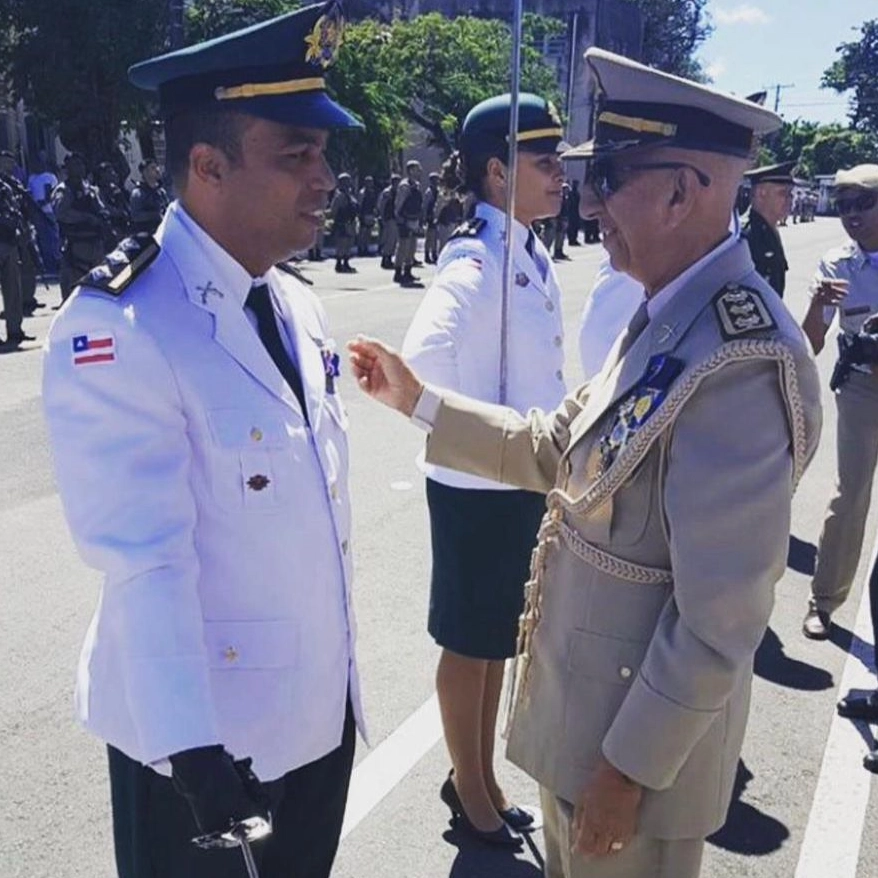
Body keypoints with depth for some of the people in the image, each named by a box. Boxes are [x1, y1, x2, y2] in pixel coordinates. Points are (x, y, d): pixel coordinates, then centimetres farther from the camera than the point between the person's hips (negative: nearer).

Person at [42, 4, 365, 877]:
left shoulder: (295, 306, 3)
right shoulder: (116, 333, -23)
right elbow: (142, 559, -26)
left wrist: (338, 671, 13)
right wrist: (188, 744, -26)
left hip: (319, 709, 7)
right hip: (201, 732, -7)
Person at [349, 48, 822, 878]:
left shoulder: (738, 363, -29)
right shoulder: (663, 319, 1)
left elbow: (720, 619, -27)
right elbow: (555, 450, 8)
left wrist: (629, 767, -19)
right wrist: (416, 398, 5)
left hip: (640, 724, -9)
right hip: (584, 698, 9)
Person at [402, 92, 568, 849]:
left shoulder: (536, 258, 6)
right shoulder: (474, 266, -21)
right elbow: (421, 364, -35)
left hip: (527, 483, 8)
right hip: (477, 489, -8)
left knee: (503, 636, 21)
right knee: (471, 642, 12)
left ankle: (482, 775, 42)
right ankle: (468, 786, 34)